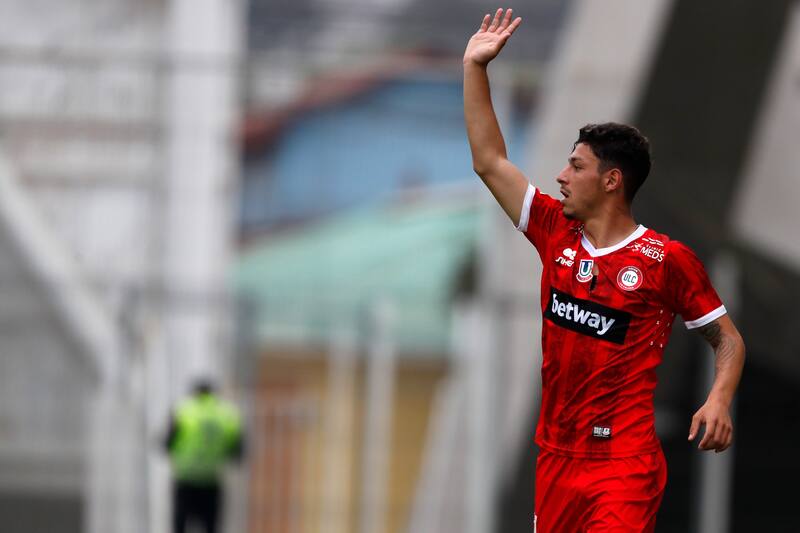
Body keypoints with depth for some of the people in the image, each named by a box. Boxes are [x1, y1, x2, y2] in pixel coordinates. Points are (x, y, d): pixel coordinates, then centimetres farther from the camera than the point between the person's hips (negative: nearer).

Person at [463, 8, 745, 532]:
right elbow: (490, 161, 14)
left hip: (624, 464, -6)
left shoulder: (668, 259, -6)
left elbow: (728, 338, 1)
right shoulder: (557, 234, 8)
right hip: (556, 457, 6)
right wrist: (475, 67, 12)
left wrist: (719, 400, -18)